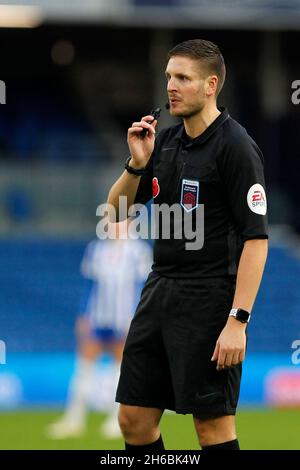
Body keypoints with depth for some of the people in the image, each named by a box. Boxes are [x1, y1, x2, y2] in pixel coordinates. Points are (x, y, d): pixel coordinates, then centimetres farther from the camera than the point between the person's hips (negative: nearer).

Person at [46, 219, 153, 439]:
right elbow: (91, 286, 14)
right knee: (85, 363, 0)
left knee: (122, 366, 1)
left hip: (124, 321, -3)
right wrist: (84, 316, 10)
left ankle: (119, 420, 8)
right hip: (96, 319, 3)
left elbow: (143, 287, -2)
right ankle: (75, 419, 4)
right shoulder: (96, 249, 10)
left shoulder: (140, 250, 0)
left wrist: (135, 319, -8)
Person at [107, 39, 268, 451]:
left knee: (213, 426, -4)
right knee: (134, 419, 7)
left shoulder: (235, 146, -12)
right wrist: (136, 164, -3)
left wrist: (238, 321, -22)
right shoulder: (165, 142, 11)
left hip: (209, 302, -8)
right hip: (160, 290, 8)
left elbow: (256, 238, -16)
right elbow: (116, 212, 16)